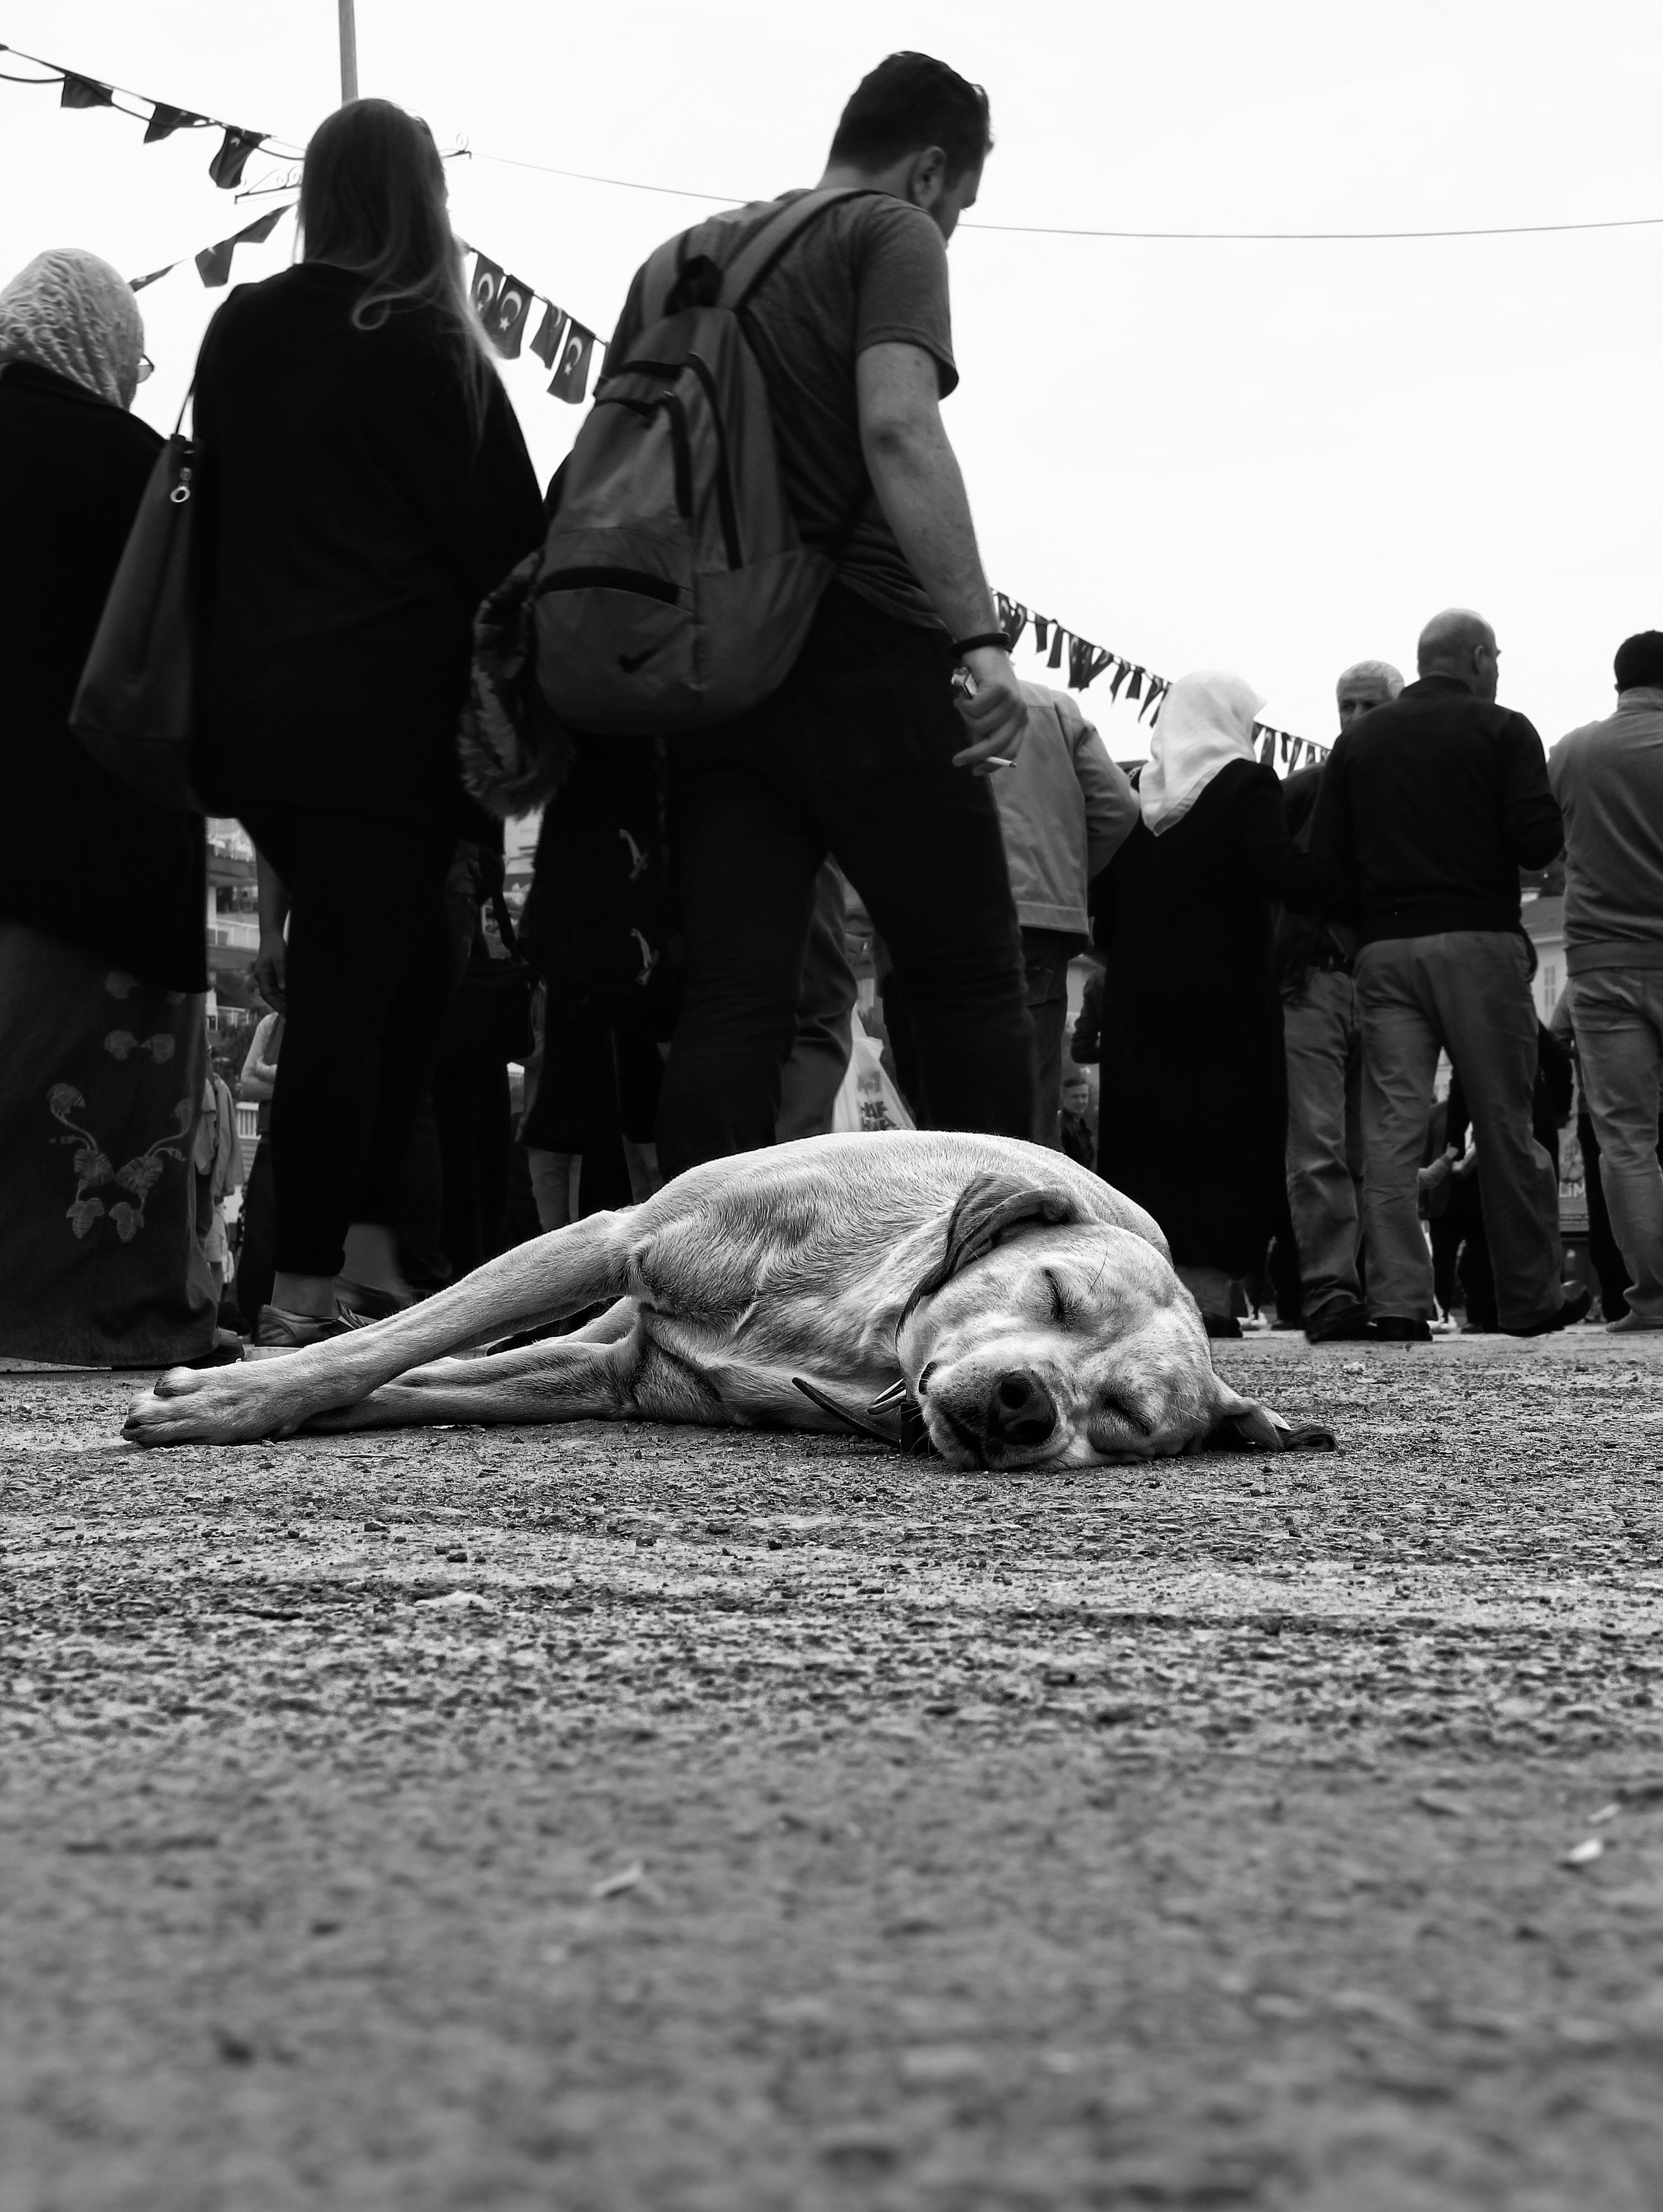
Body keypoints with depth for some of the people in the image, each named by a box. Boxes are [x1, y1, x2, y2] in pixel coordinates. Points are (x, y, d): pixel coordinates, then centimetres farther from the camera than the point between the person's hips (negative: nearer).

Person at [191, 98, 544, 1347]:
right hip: (387, 712, -6)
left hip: (251, 710, 6)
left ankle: (361, 1250, 13)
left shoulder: (239, 332, 10)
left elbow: (220, 512, 15)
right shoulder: (423, 342, -7)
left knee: (401, 965, 16)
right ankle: (311, 1288, -5)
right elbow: (503, 531, -7)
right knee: (354, 988, -5)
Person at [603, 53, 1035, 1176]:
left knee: (732, 999, 1)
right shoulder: (895, 233, 1)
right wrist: (981, 638, -25)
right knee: (973, 985, 3)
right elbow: (898, 427, -17)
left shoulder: (679, 261, 21)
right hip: (862, 651, -6)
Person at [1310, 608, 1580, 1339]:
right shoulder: (1502, 730, 1)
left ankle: (1397, 1302, -8)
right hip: (1479, 942, -3)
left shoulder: (1358, 740, 11)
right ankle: (1530, 1298, 12)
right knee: (1505, 1126, 5)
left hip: (1383, 949, 3)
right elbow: (1539, 840, -8)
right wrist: (1486, 848, 12)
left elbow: (1324, 860, 5)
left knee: (1391, 1128, 0)